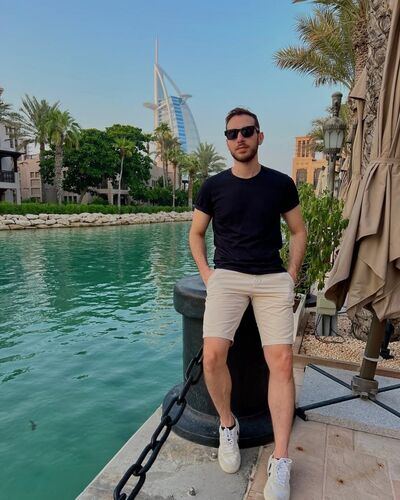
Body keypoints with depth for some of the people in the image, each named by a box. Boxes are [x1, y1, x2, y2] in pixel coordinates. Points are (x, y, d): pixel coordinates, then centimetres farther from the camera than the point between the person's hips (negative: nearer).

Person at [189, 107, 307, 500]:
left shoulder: (281, 184, 7)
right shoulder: (213, 187, 7)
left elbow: (298, 231, 16)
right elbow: (195, 234, 16)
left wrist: (291, 275, 5)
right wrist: (206, 273, 3)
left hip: (274, 279, 1)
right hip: (227, 277, 0)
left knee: (281, 361, -14)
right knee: (212, 355, -20)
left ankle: (280, 462, 0)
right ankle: (227, 426, 9)